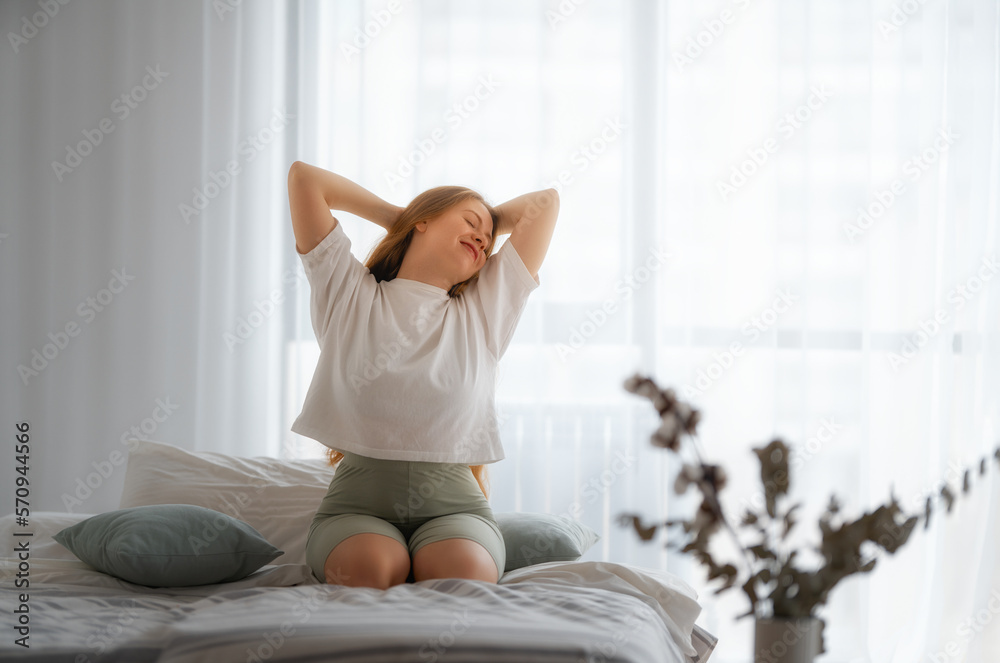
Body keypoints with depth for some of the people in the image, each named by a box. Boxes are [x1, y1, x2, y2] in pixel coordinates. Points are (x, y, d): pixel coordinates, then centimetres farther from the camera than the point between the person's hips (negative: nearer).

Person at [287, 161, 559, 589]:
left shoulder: (484, 310, 18)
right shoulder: (348, 294, 13)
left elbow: (545, 201, 20)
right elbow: (303, 177, 10)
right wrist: (395, 216, 19)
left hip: (452, 501, 2)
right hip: (358, 499, -1)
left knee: (466, 572, -32)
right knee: (369, 569, -35)